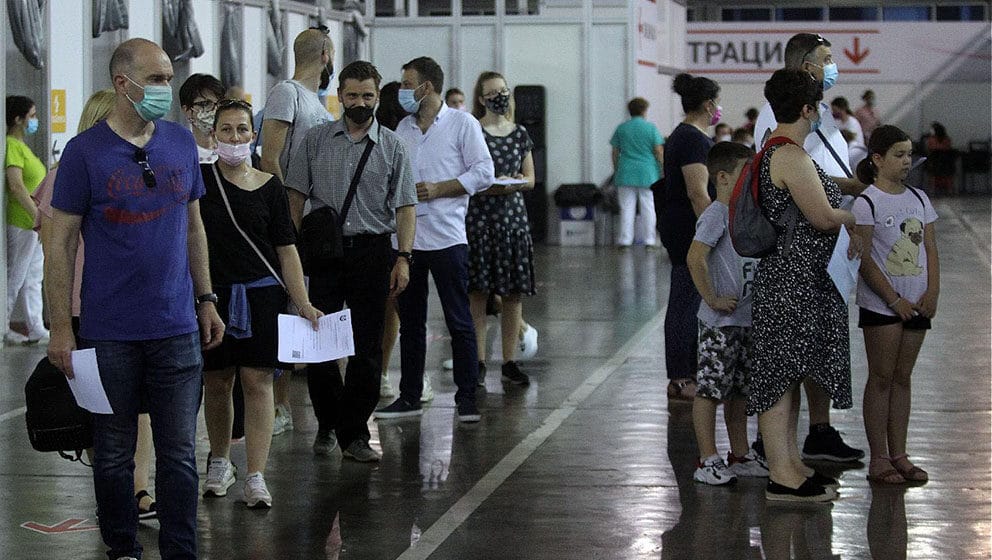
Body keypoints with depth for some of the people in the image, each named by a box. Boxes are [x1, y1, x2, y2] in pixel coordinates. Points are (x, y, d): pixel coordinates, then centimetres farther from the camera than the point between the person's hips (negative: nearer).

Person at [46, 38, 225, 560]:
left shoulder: (181, 143, 6)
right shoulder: (84, 151, -6)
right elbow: (62, 243, -4)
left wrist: (206, 300, 14)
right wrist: (61, 326, -8)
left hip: (177, 327, 3)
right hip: (109, 334, -3)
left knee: (179, 453, 5)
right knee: (114, 452, 9)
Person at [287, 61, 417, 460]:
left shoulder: (392, 146, 5)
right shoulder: (316, 140, 7)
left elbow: (405, 206, 2)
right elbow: (297, 195, 8)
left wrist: (403, 258, -8)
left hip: (372, 251, 0)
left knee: (367, 346, 0)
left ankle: (354, 434, 7)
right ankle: (328, 424, 20)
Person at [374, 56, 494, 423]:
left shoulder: (462, 124, -2)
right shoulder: (403, 129, 15)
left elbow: (484, 172, -8)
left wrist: (438, 189, -13)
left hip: (446, 237, -5)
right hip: (405, 237, 6)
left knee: (459, 322, -2)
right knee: (410, 322, 11)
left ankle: (466, 399, 4)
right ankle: (409, 397, 18)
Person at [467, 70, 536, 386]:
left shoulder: (520, 134, 12)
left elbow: (531, 178, 15)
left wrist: (517, 182, -7)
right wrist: (491, 185, -18)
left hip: (513, 215, 4)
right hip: (479, 217, -4)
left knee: (513, 293, 4)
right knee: (477, 293, -4)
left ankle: (510, 361, 12)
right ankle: (478, 362, 3)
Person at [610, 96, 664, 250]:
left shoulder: (621, 128, 5)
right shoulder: (651, 128, -3)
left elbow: (615, 152, 9)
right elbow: (659, 151, -5)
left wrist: (616, 171, 18)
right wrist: (664, 169, 3)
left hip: (626, 174, 2)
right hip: (648, 174, -2)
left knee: (627, 208, 4)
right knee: (648, 207, 4)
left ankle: (625, 240, 2)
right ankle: (649, 240, 4)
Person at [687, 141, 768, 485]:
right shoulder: (716, 215, -14)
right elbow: (695, 258, -25)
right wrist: (712, 299, -21)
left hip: (746, 320, 9)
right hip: (720, 323, -9)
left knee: (739, 390, 16)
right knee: (710, 389, -3)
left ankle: (740, 455, 25)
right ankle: (707, 461, 1)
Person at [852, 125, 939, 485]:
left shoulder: (918, 198, 10)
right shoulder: (866, 203, -8)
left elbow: (930, 249, 9)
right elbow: (863, 259, -12)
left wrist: (932, 292, -5)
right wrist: (895, 300, -14)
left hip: (917, 304, 5)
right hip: (881, 304, -5)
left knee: (903, 378, 9)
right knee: (881, 378, -2)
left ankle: (898, 455, 14)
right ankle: (879, 459, 1)